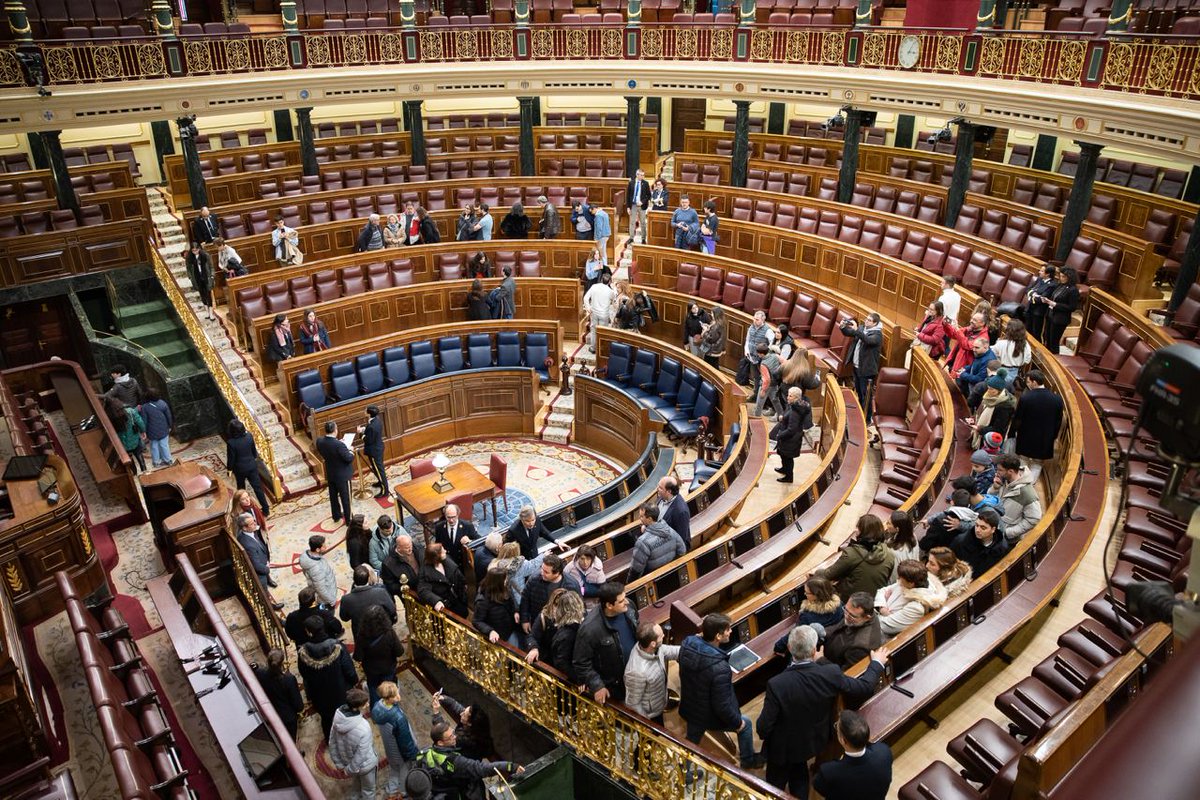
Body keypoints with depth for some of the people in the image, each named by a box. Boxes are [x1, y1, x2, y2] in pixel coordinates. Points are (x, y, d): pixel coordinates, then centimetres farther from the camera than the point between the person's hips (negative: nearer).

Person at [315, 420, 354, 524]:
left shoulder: (320, 441, -11)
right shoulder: (339, 444, -32)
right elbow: (349, 458, -23)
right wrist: (351, 452, -4)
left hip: (330, 473, 6)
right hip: (341, 475, -6)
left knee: (333, 495, 22)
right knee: (345, 497, 8)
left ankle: (336, 516, 39)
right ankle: (348, 520, 20)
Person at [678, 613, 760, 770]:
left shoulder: (687, 645, -21)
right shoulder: (720, 669, -40)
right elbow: (722, 705, -27)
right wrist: (737, 722, -11)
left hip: (689, 709, 5)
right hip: (711, 717, -5)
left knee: (691, 743, 30)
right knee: (746, 724, 25)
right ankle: (748, 760, 48)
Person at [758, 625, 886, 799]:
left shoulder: (776, 684, -37)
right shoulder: (831, 673, -28)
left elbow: (764, 726, -26)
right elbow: (864, 687, -10)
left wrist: (763, 733, -1)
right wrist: (877, 663, 8)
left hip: (783, 746, -3)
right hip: (813, 741, 3)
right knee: (800, 776, 32)